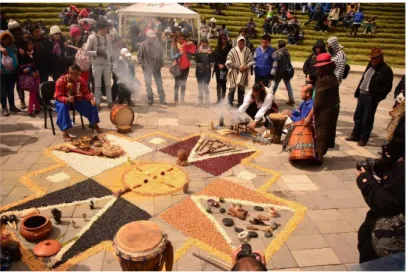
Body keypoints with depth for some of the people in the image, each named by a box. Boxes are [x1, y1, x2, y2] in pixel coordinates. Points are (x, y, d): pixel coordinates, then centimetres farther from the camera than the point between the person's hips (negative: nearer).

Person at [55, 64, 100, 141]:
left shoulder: (81, 80, -9)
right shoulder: (61, 81, -24)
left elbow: (86, 92, -8)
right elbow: (58, 96, -26)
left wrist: (91, 98, -31)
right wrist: (67, 99, -48)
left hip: (77, 100, 4)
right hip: (63, 100, -4)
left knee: (92, 104, -13)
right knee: (63, 107, -39)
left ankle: (94, 124, 10)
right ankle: (64, 131, -34)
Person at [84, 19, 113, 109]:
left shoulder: (108, 37, 3)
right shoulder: (92, 37, -8)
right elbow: (86, 51, -9)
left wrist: (107, 54, -9)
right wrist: (96, 52, -20)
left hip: (107, 63, 4)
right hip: (97, 64, -3)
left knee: (108, 84, 9)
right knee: (97, 84, 4)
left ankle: (110, 101, 19)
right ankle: (97, 103, 13)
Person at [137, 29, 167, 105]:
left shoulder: (157, 44, 2)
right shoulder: (143, 45, -7)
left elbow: (161, 54, 11)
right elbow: (139, 56, -3)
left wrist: (161, 63, 2)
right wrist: (142, 64, -11)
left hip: (156, 67, 3)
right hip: (147, 68, -3)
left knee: (159, 83, 6)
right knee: (148, 83, 1)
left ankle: (162, 99, 14)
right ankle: (150, 99, 13)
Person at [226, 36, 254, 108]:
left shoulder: (248, 51, 2)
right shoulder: (232, 50, -6)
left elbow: (251, 61, 3)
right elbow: (229, 62, -11)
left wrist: (246, 67, -15)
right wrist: (238, 66, -14)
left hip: (243, 73, 3)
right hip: (234, 73, -2)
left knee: (241, 89, 11)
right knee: (232, 88, 0)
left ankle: (240, 104, 21)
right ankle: (230, 104, 12)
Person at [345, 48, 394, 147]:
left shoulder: (386, 70, -9)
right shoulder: (370, 65, 14)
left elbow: (387, 87, -12)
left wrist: (378, 97, -17)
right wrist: (358, 92, 11)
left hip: (371, 97, -7)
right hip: (362, 95, 8)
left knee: (367, 119, -1)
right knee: (358, 116, 14)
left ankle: (363, 139, 11)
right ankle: (355, 135, 27)